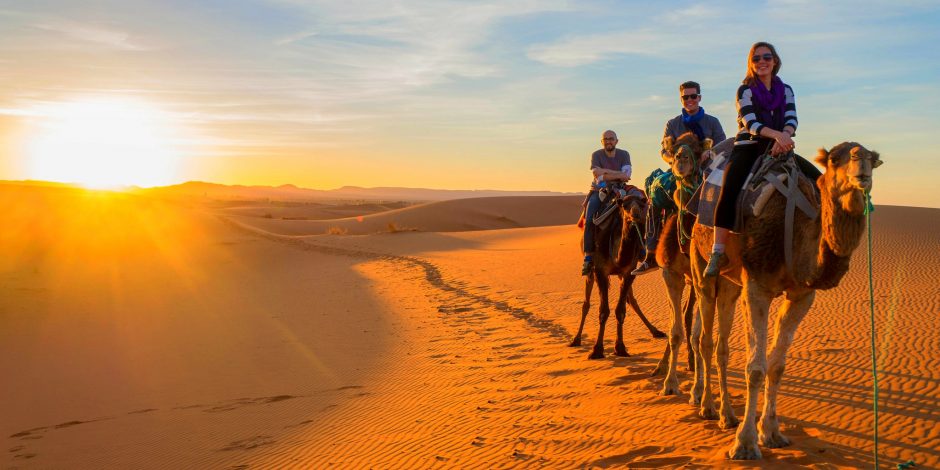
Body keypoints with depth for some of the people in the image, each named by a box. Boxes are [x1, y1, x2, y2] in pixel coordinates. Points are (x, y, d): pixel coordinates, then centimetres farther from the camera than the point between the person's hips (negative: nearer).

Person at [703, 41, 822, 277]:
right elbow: (750, 123, -13)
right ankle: (718, 252, -30)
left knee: (818, 180, -9)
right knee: (729, 191, -30)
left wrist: (785, 136, -25)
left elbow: (792, 120, -1)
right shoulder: (745, 90, 1)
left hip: (778, 148, 5)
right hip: (748, 147, -4)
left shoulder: (785, 90, 13)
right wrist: (777, 134, -30)